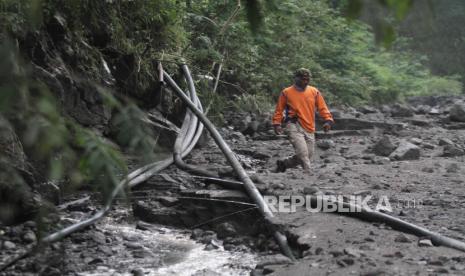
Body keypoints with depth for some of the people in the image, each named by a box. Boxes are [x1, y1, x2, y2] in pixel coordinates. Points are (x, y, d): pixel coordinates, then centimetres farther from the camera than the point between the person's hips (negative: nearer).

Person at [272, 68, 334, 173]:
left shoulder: (314, 92, 9)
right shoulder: (286, 92, 2)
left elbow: (322, 108, 8)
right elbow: (279, 110, 8)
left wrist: (328, 120, -6)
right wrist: (277, 124, -2)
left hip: (309, 129, 4)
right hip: (294, 126, -4)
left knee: (308, 156, 6)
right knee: (303, 153, -21)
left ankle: (283, 164, 25)